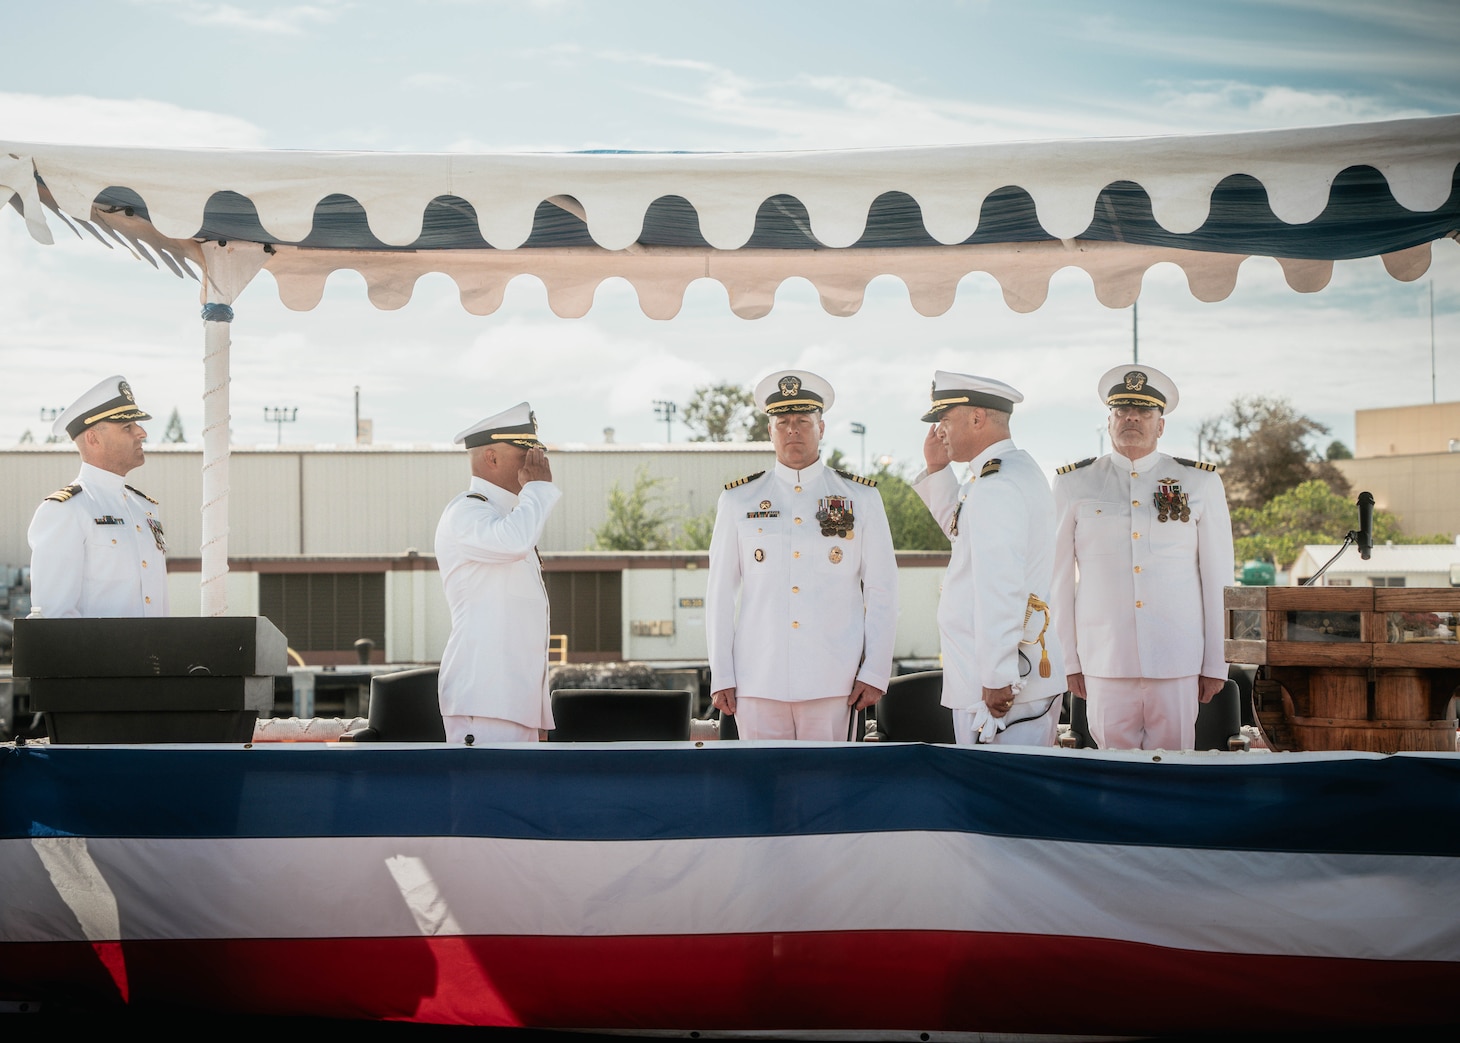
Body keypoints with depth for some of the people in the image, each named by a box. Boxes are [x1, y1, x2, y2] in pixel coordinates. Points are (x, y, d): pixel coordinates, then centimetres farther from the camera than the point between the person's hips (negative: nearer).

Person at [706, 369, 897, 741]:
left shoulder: (861, 498, 8)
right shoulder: (738, 500, 9)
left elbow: (882, 591, 6)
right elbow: (720, 593, 9)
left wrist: (875, 672, -1)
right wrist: (721, 677, 3)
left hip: (832, 682, -1)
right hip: (759, 682, 1)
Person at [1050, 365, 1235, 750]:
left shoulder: (1200, 483, 8)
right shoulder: (1073, 484, 7)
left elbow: (1218, 578, 8)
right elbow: (1059, 578, 8)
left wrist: (1216, 663, 5)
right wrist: (1067, 659, 5)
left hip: (1178, 662, 0)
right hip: (1104, 661, 0)